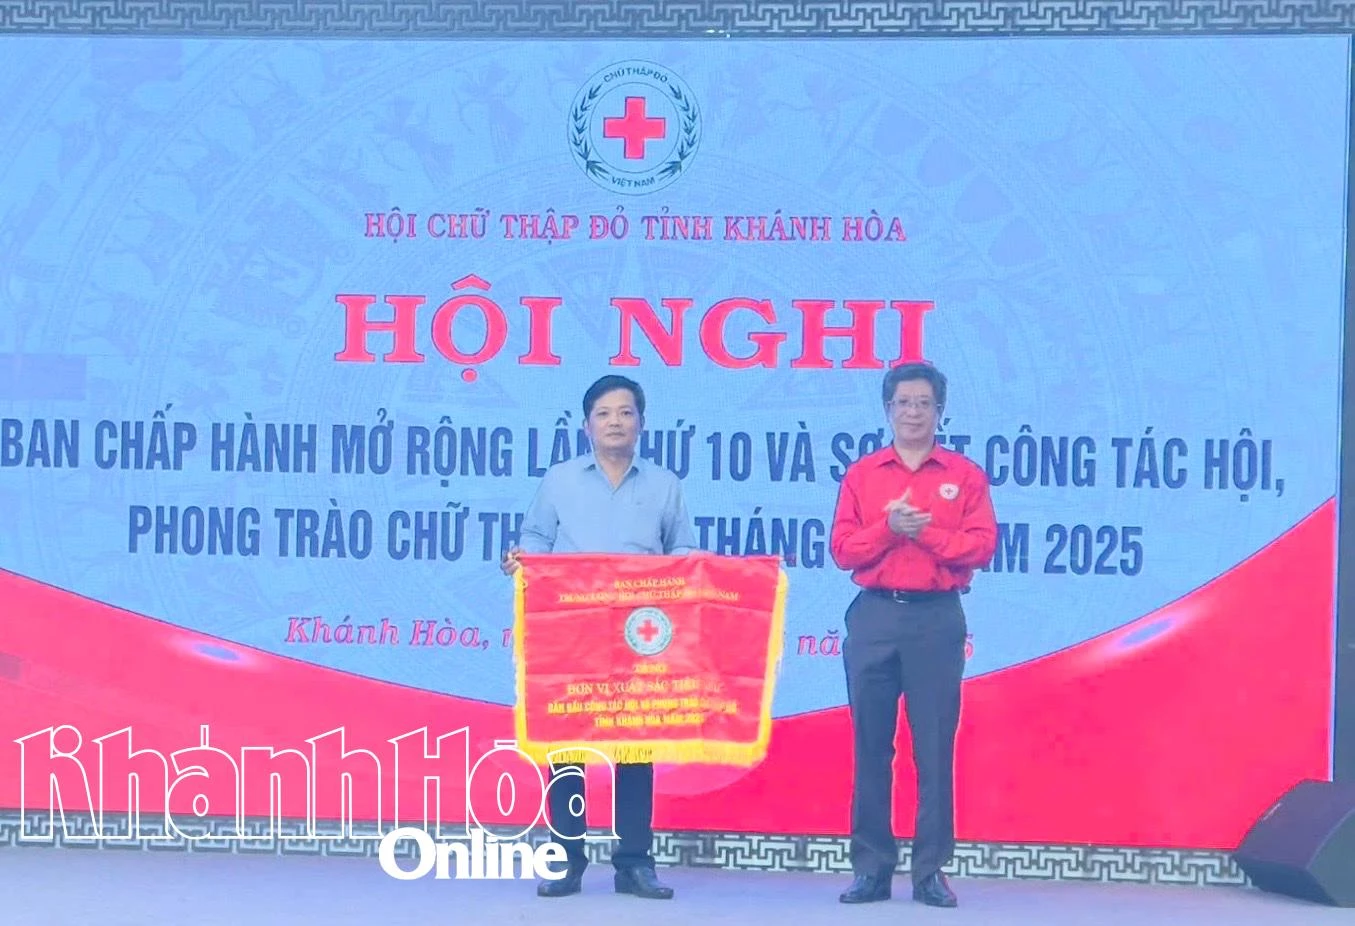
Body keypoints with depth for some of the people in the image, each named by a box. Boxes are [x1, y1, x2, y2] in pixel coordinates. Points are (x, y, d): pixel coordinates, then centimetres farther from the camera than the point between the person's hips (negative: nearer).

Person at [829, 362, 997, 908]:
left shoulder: (965, 475, 8)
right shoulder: (861, 474, 11)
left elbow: (981, 547, -3)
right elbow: (842, 550, 3)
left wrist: (926, 532, -12)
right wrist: (889, 528, -12)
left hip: (937, 618, -1)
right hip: (873, 617, 2)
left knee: (935, 746, -2)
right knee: (870, 745, 2)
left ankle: (931, 871, 4)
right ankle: (871, 868, 9)